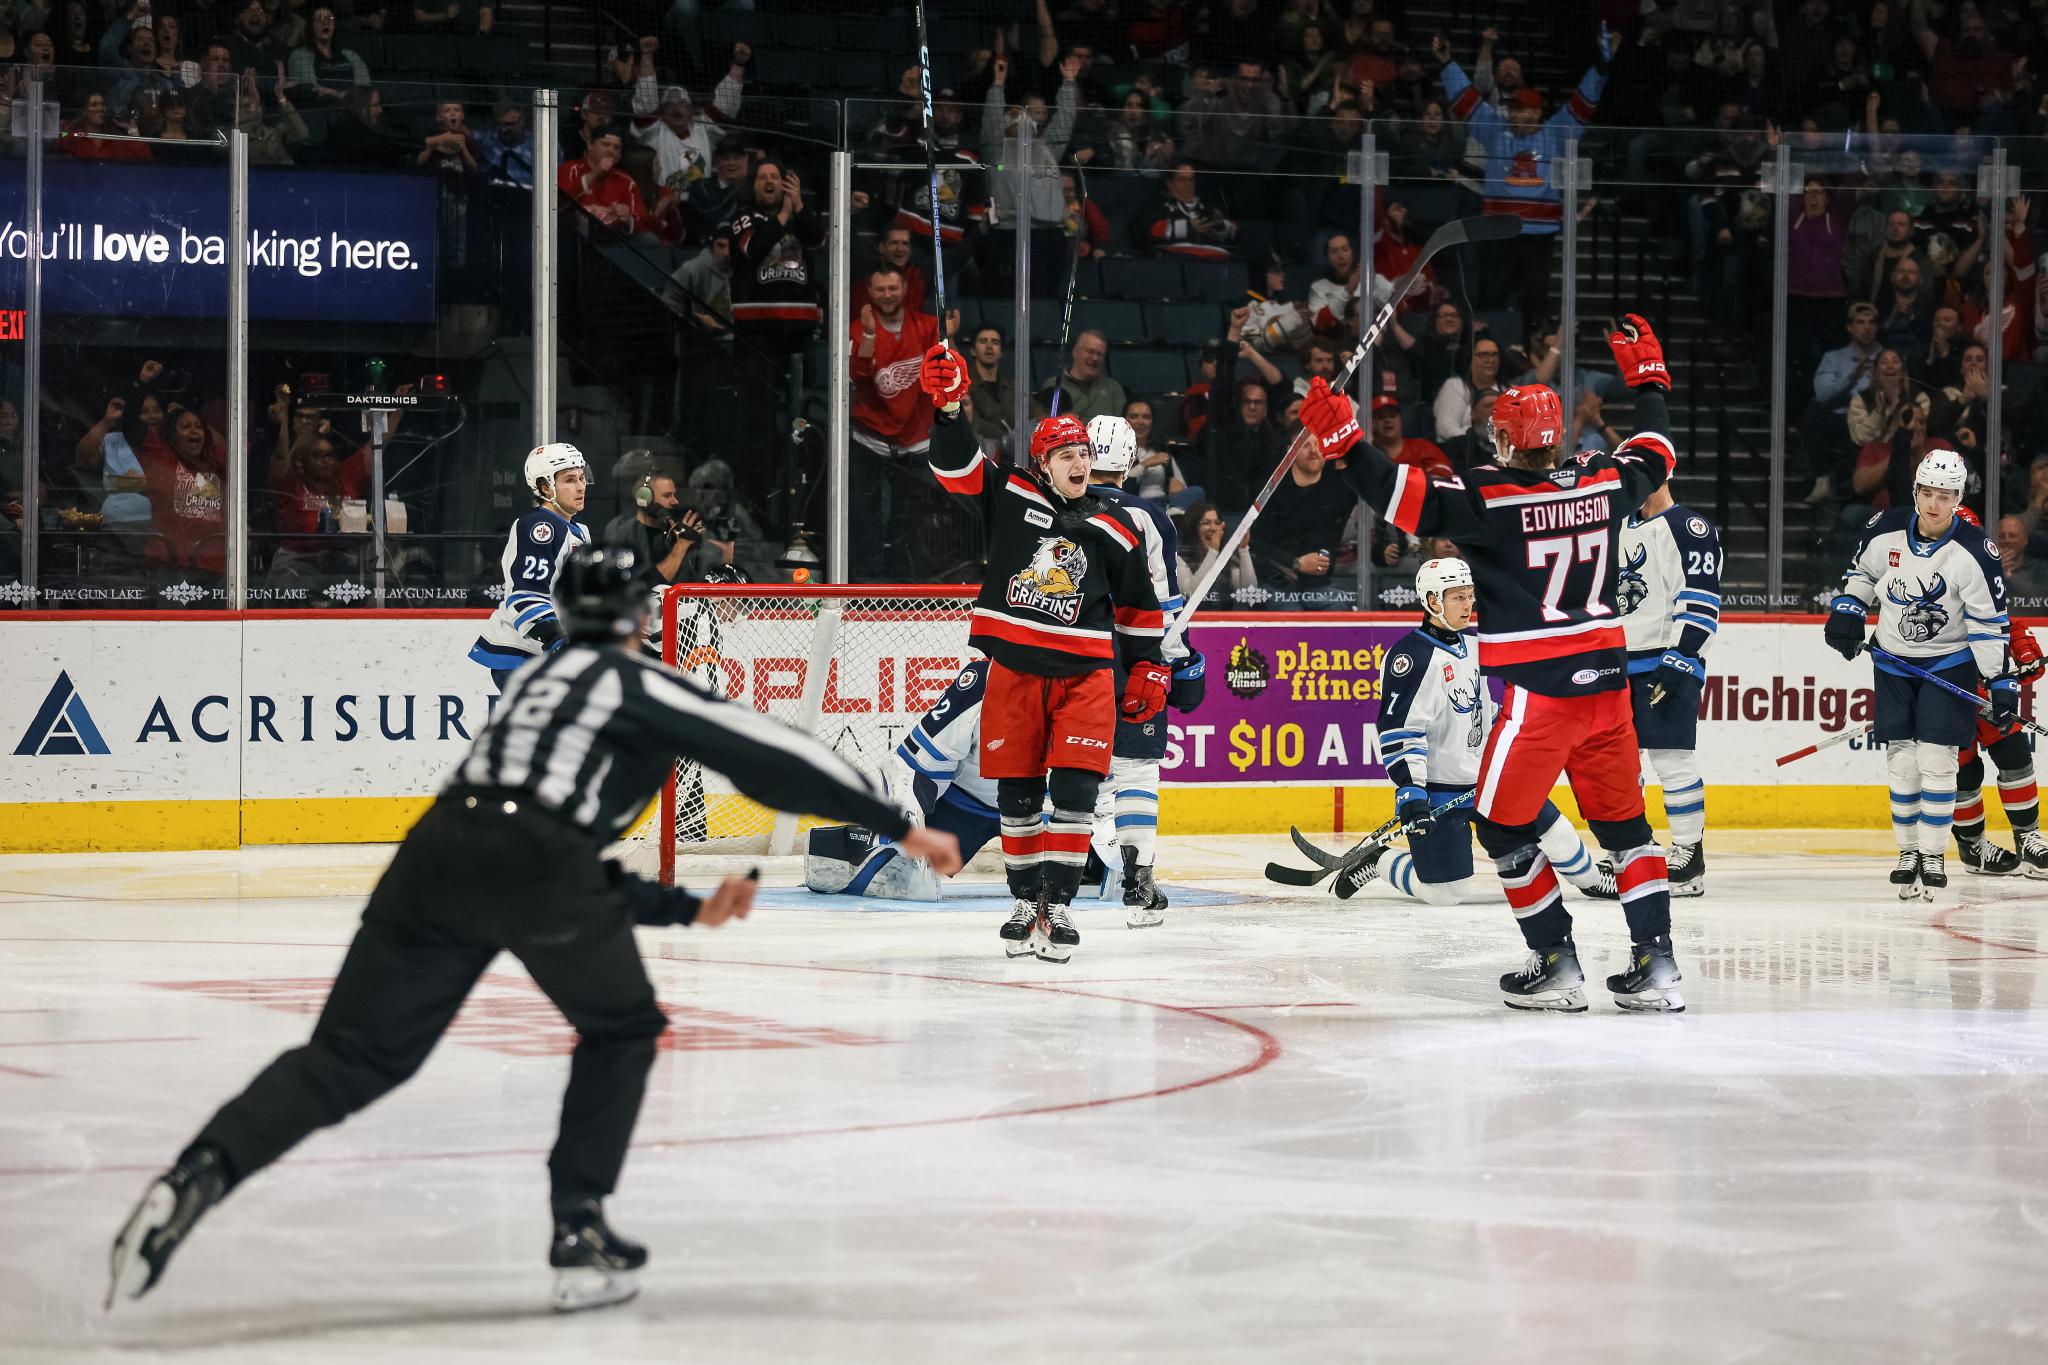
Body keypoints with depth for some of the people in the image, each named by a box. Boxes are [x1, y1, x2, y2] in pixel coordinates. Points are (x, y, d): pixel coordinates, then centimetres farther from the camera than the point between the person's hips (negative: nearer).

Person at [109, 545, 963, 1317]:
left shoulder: (538, 687, 36)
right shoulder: (639, 683, 16)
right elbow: (773, 760, 10)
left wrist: (688, 908, 44)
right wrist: (902, 829, 15)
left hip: (438, 849, 5)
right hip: (537, 868, -5)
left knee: (349, 1058, 3)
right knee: (622, 1029, 22)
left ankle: (199, 1175, -19)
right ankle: (580, 1236, 14)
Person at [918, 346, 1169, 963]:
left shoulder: (1114, 529, 6)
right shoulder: (1010, 498, 3)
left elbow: (1139, 604, 14)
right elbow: (956, 465, -7)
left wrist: (1148, 668, 11)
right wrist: (948, 408, -23)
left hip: (1085, 673, 0)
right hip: (1014, 667, 0)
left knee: (1075, 789, -10)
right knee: (1016, 791, 4)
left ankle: (1058, 906, -5)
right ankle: (1025, 902, 18)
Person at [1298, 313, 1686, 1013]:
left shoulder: (1492, 497, -13)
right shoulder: (1602, 482, 4)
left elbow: (1406, 497, -18)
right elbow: (1654, 457, 24)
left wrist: (1344, 442, -14)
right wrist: (1648, 380, 37)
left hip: (1537, 689, -6)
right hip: (1605, 678, 6)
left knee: (1503, 824, 8)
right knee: (1622, 819, 14)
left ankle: (1557, 963, 7)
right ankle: (1656, 963, 9)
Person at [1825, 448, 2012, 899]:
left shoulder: (1974, 553, -19)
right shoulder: (1883, 531, -10)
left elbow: (1988, 623, -15)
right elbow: (1862, 571, 12)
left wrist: (2001, 683, -16)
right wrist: (1846, 612, 0)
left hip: (1949, 662, -3)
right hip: (1894, 659, 3)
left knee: (1936, 759, -8)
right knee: (1901, 761, 2)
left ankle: (1933, 854, 2)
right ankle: (1909, 852, 14)